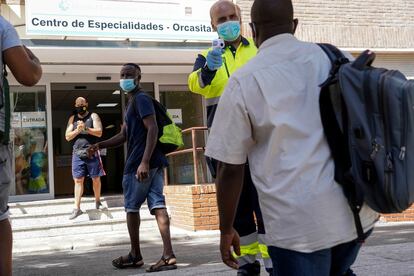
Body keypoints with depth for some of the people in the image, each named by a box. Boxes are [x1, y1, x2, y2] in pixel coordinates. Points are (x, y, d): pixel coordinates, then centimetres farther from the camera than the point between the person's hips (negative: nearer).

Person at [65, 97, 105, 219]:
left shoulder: (93, 116, 5)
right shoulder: (72, 118, 13)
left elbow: (99, 133, -7)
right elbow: (67, 137, 8)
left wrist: (86, 128, -19)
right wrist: (77, 130, -9)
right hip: (77, 153, 2)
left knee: (96, 179, 5)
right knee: (78, 180, -2)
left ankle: (97, 201, 25)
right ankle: (77, 208, -2)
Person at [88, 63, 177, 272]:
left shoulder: (141, 99, -8)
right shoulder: (132, 103, 23)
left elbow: (152, 129, -19)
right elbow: (124, 136, 25)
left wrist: (144, 161, -26)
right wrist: (100, 145, 11)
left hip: (140, 163, -9)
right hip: (155, 162, 9)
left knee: (131, 207, 5)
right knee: (158, 206, 1)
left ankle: (135, 255, 16)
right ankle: (168, 255, -3)